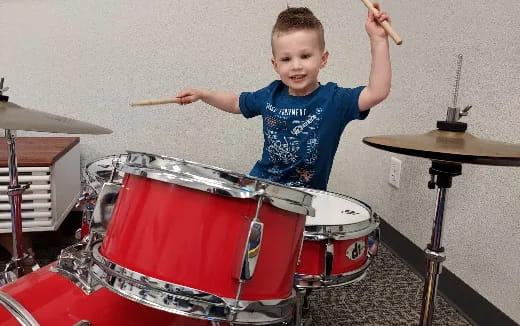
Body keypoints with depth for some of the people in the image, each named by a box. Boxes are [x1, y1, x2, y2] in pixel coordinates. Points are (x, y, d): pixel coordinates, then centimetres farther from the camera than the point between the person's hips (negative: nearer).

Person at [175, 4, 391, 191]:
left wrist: (378, 40, -35)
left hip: (305, 195, -4)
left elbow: (377, 92, -29)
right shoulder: (271, 95, -1)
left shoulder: (333, 99, -14)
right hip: (260, 183, 4)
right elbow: (236, 103, 18)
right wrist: (201, 94, 6)